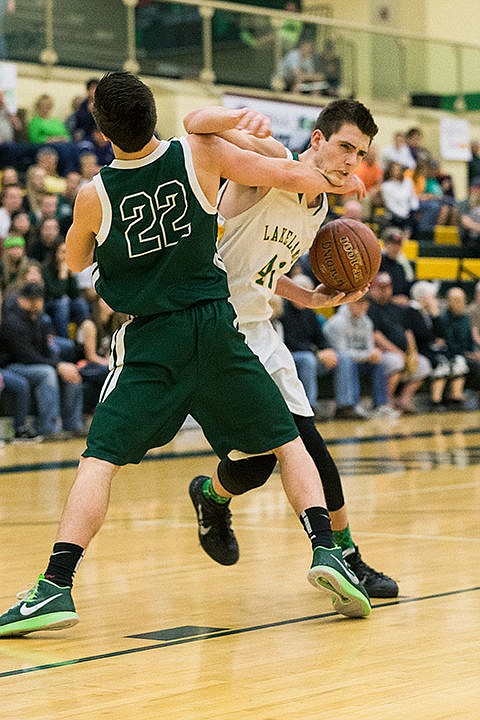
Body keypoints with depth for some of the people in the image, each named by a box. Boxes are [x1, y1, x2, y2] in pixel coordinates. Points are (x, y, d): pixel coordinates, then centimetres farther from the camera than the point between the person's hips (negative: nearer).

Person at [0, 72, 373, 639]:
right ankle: (326, 551, -4)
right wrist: (334, 180, 20)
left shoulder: (94, 195, -6)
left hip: (148, 340, -1)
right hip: (214, 327, 1)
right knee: (284, 442, 13)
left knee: (99, 459, 2)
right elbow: (293, 178, -1)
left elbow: (76, 261, 15)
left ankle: (56, 586, -12)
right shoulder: (201, 155, -6)